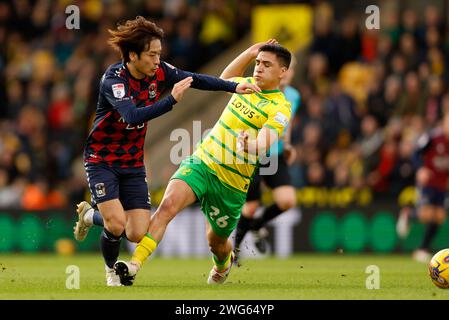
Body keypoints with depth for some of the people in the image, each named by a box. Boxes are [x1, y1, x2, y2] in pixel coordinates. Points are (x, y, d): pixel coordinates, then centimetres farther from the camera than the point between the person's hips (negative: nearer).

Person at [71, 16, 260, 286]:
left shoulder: (159, 72, -7)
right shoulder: (114, 80, -25)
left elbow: (196, 80, 3)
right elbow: (133, 116, -40)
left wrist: (235, 87, -5)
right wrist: (172, 100, -48)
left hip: (133, 163, 6)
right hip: (101, 160, -6)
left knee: (138, 234, -5)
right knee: (117, 224, -21)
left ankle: (90, 215, 26)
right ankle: (111, 269, 13)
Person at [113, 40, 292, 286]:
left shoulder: (280, 108, -12)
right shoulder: (247, 84, 6)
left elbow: (262, 146, -28)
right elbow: (225, 78, 33)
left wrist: (250, 145, -50)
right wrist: (250, 53, 24)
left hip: (231, 183, -3)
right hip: (201, 161, 3)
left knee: (216, 241, 13)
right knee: (169, 203, -24)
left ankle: (223, 265, 53)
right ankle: (133, 267, -34)